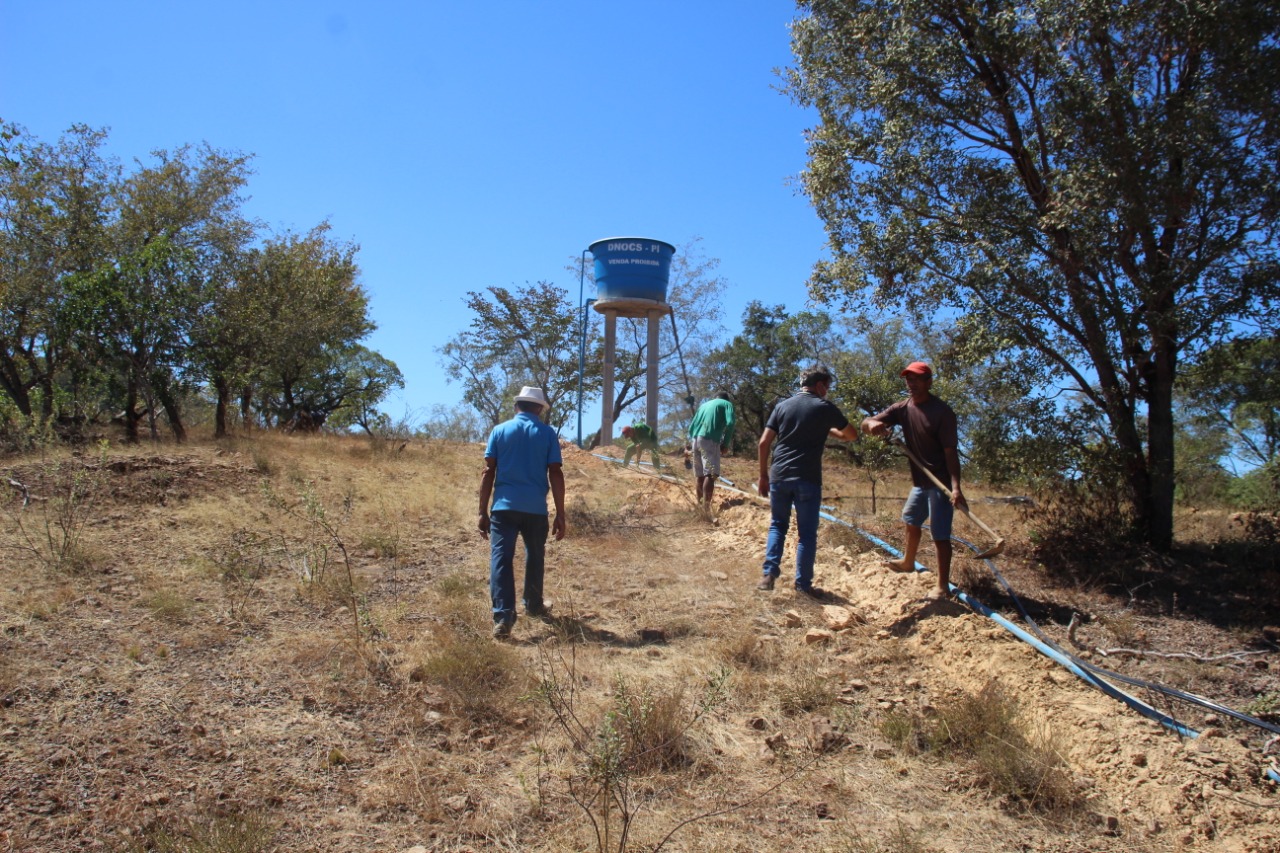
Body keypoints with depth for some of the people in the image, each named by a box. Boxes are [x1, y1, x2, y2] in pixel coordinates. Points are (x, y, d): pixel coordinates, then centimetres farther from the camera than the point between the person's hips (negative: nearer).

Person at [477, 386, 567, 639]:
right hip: (535, 508, 1)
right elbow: (555, 474, -2)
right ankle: (533, 605, 37)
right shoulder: (547, 433, 3)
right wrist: (560, 514, 1)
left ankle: (503, 617, -17)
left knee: (501, 558, -4)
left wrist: (483, 511, 4)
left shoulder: (499, 431, 5)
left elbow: (488, 472, 1)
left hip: (504, 506, -1)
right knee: (535, 558, 20)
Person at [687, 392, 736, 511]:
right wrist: (726, 444, -1)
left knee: (701, 475, 13)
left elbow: (691, 426, 24)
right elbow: (730, 423, -5)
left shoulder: (704, 404, 30)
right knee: (710, 474, -14)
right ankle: (706, 508, -27)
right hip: (709, 440, -6)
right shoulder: (727, 404, 13)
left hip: (695, 440, 6)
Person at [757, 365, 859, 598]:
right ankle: (803, 583, 6)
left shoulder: (783, 406, 9)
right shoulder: (825, 407, 0)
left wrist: (763, 475, 11)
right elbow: (852, 435, 10)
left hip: (779, 477, 4)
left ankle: (770, 573, 7)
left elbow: (764, 442, 5)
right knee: (807, 533, 5)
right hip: (807, 480, -3)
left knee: (778, 525, 18)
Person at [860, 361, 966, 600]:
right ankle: (908, 562, 50)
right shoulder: (902, 408, 1)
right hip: (919, 481, 8)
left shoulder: (942, 412, -17)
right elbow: (865, 425, -5)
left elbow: (950, 451, -21)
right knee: (911, 521, 26)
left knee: (939, 534, -5)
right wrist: (872, 423, -30)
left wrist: (956, 487, -29)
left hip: (941, 483, -8)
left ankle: (943, 587, 3)